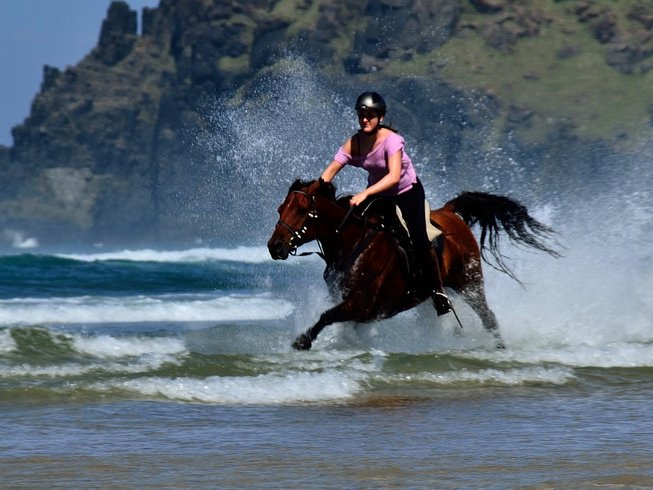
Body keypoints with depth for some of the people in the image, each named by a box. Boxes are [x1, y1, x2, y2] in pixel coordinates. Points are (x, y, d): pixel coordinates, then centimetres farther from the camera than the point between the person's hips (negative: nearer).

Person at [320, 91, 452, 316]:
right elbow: (331, 170, -18)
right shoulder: (354, 143, -14)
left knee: (419, 240, -18)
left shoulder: (391, 140, -29)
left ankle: (438, 292, -3)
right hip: (378, 193, 5)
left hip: (408, 191, -5)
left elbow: (394, 176, -40)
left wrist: (365, 194, -51)